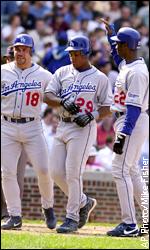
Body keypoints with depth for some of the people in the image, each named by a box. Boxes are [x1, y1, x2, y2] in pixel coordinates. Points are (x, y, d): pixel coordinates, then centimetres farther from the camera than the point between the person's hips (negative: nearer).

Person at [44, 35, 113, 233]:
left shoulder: (100, 78, -1)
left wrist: (92, 115, -18)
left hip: (84, 128, -6)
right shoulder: (62, 73, 10)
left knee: (73, 173, -10)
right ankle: (83, 202, 24)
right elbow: (47, 96, 3)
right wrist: (63, 102, -17)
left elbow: (108, 108, 0)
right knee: (56, 172, 3)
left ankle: (72, 218, -2)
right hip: (63, 126, 6)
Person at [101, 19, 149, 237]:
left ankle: (129, 225, -11)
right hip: (128, 122, 10)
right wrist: (110, 33, 35)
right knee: (131, 170, 14)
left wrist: (122, 137, -27)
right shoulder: (127, 65, 10)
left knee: (120, 170, -10)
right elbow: (117, 57, 39)